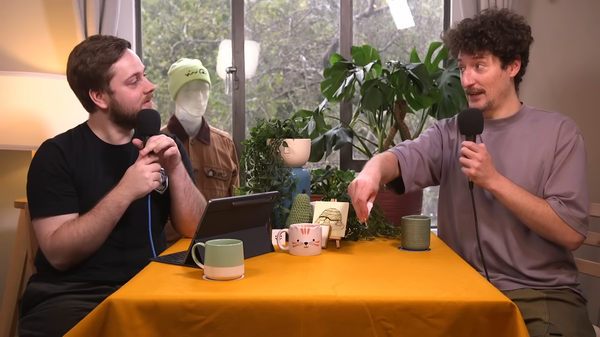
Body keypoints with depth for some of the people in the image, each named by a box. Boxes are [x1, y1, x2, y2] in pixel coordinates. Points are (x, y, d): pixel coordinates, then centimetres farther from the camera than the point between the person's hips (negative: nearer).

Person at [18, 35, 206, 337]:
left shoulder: (164, 145, 7)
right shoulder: (57, 154, -4)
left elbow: (197, 230, 2)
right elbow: (58, 254, -13)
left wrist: (175, 169, -12)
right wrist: (124, 193, -23)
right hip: (73, 296, -3)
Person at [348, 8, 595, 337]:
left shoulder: (558, 132, -1)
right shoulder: (450, 132, 6)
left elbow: (571, 233, -9)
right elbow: (402, 158, -14)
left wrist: (493, 180, -15)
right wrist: (373, 170, -37)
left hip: (542, 294, -1)